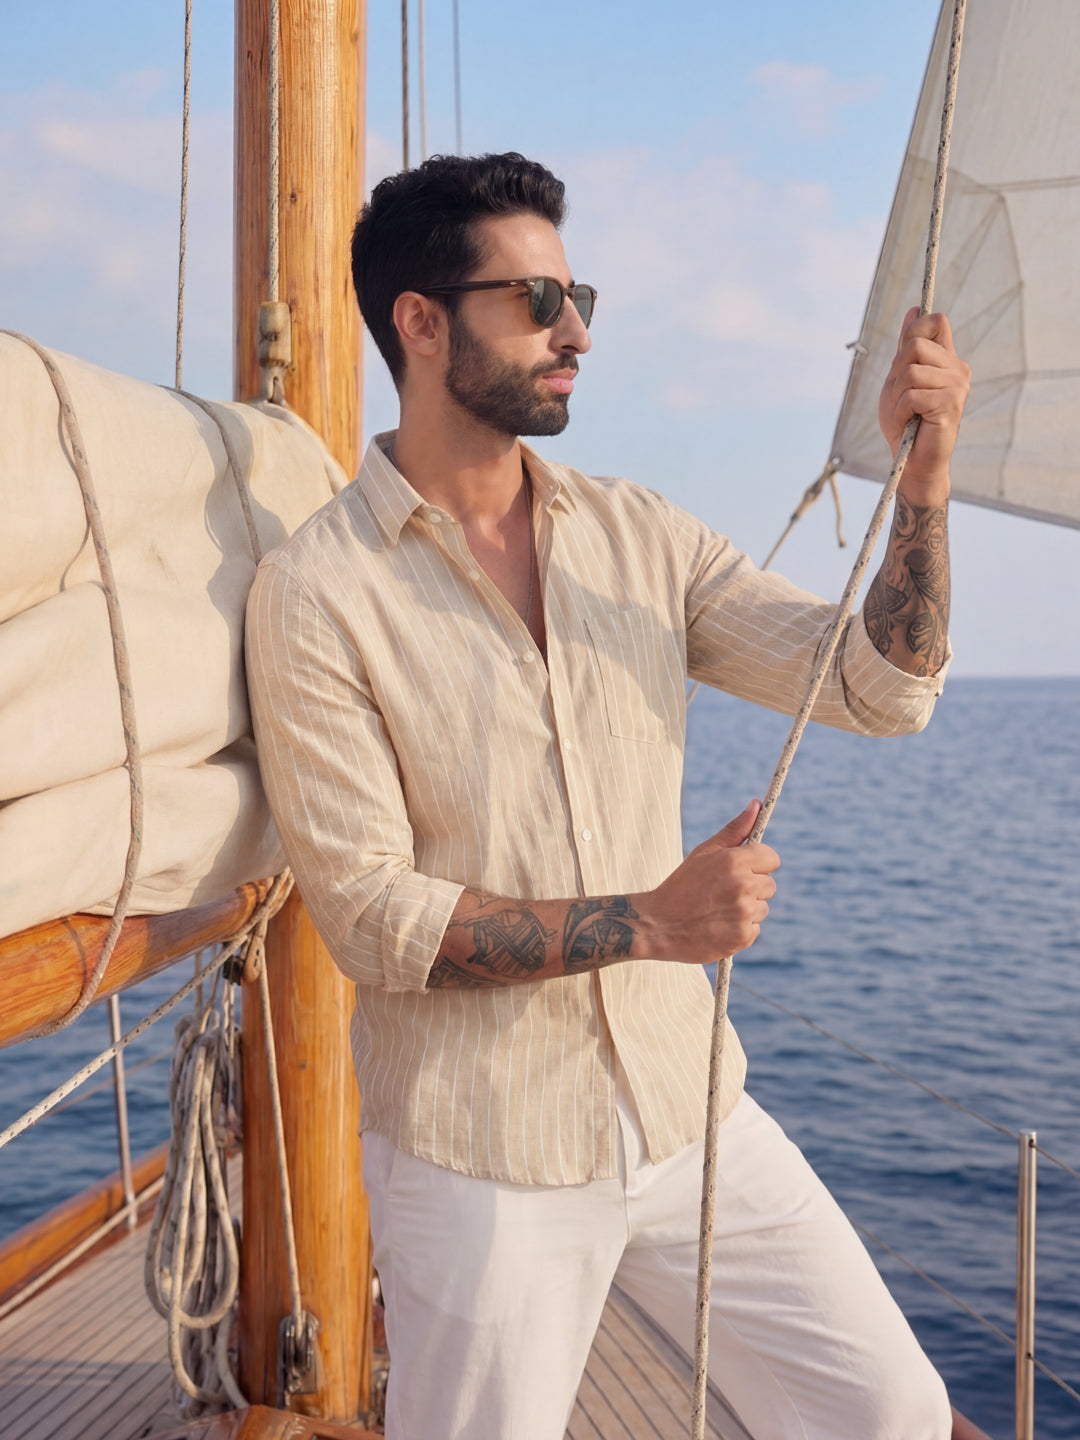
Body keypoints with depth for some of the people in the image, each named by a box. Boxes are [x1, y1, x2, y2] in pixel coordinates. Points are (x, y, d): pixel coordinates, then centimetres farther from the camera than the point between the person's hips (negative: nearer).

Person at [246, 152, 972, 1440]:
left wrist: (921, 480, -15)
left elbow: (878, 687, 0)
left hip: (689, 1113, 5)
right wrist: (649, 921, -22)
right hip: (481, 1160, -4)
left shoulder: (637, 535, 3)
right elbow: (369, 917, -15)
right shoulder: (316, 593, -12)